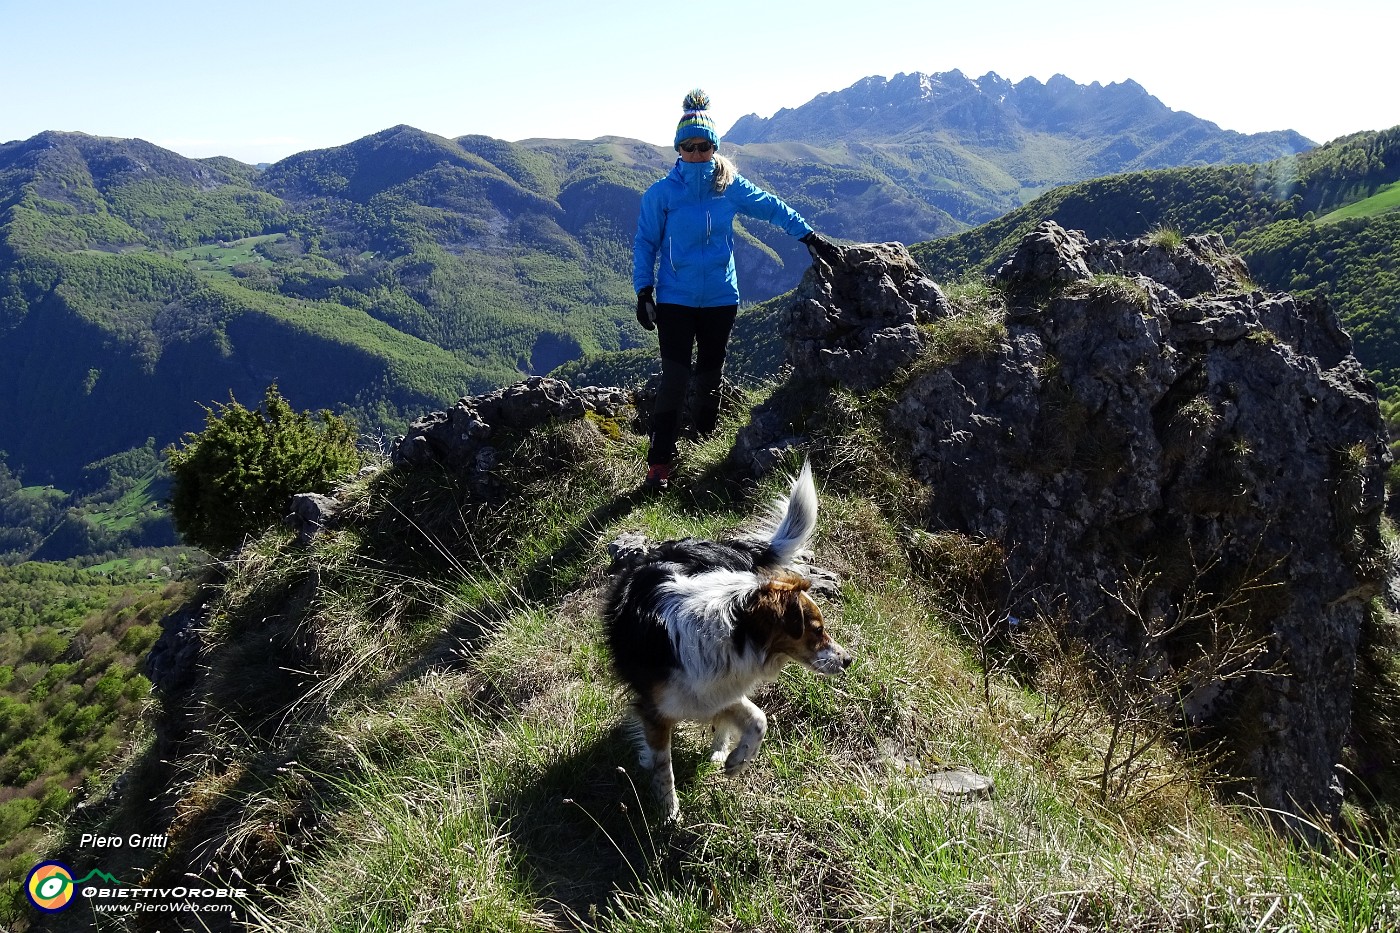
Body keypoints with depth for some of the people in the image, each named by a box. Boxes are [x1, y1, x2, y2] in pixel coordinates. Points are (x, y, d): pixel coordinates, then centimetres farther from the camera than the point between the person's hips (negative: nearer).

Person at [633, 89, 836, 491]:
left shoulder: (731, 187, 0)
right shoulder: (661, 193, -6)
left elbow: (773, 208, 12)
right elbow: (645, 243, 0)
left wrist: (809, 236, 13)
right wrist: (643, 291, -7)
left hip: (721, 300, 3)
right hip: (675, 302, -3)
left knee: (710, 377, 13)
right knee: (675, 379, -11)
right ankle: (659, 464, -6)